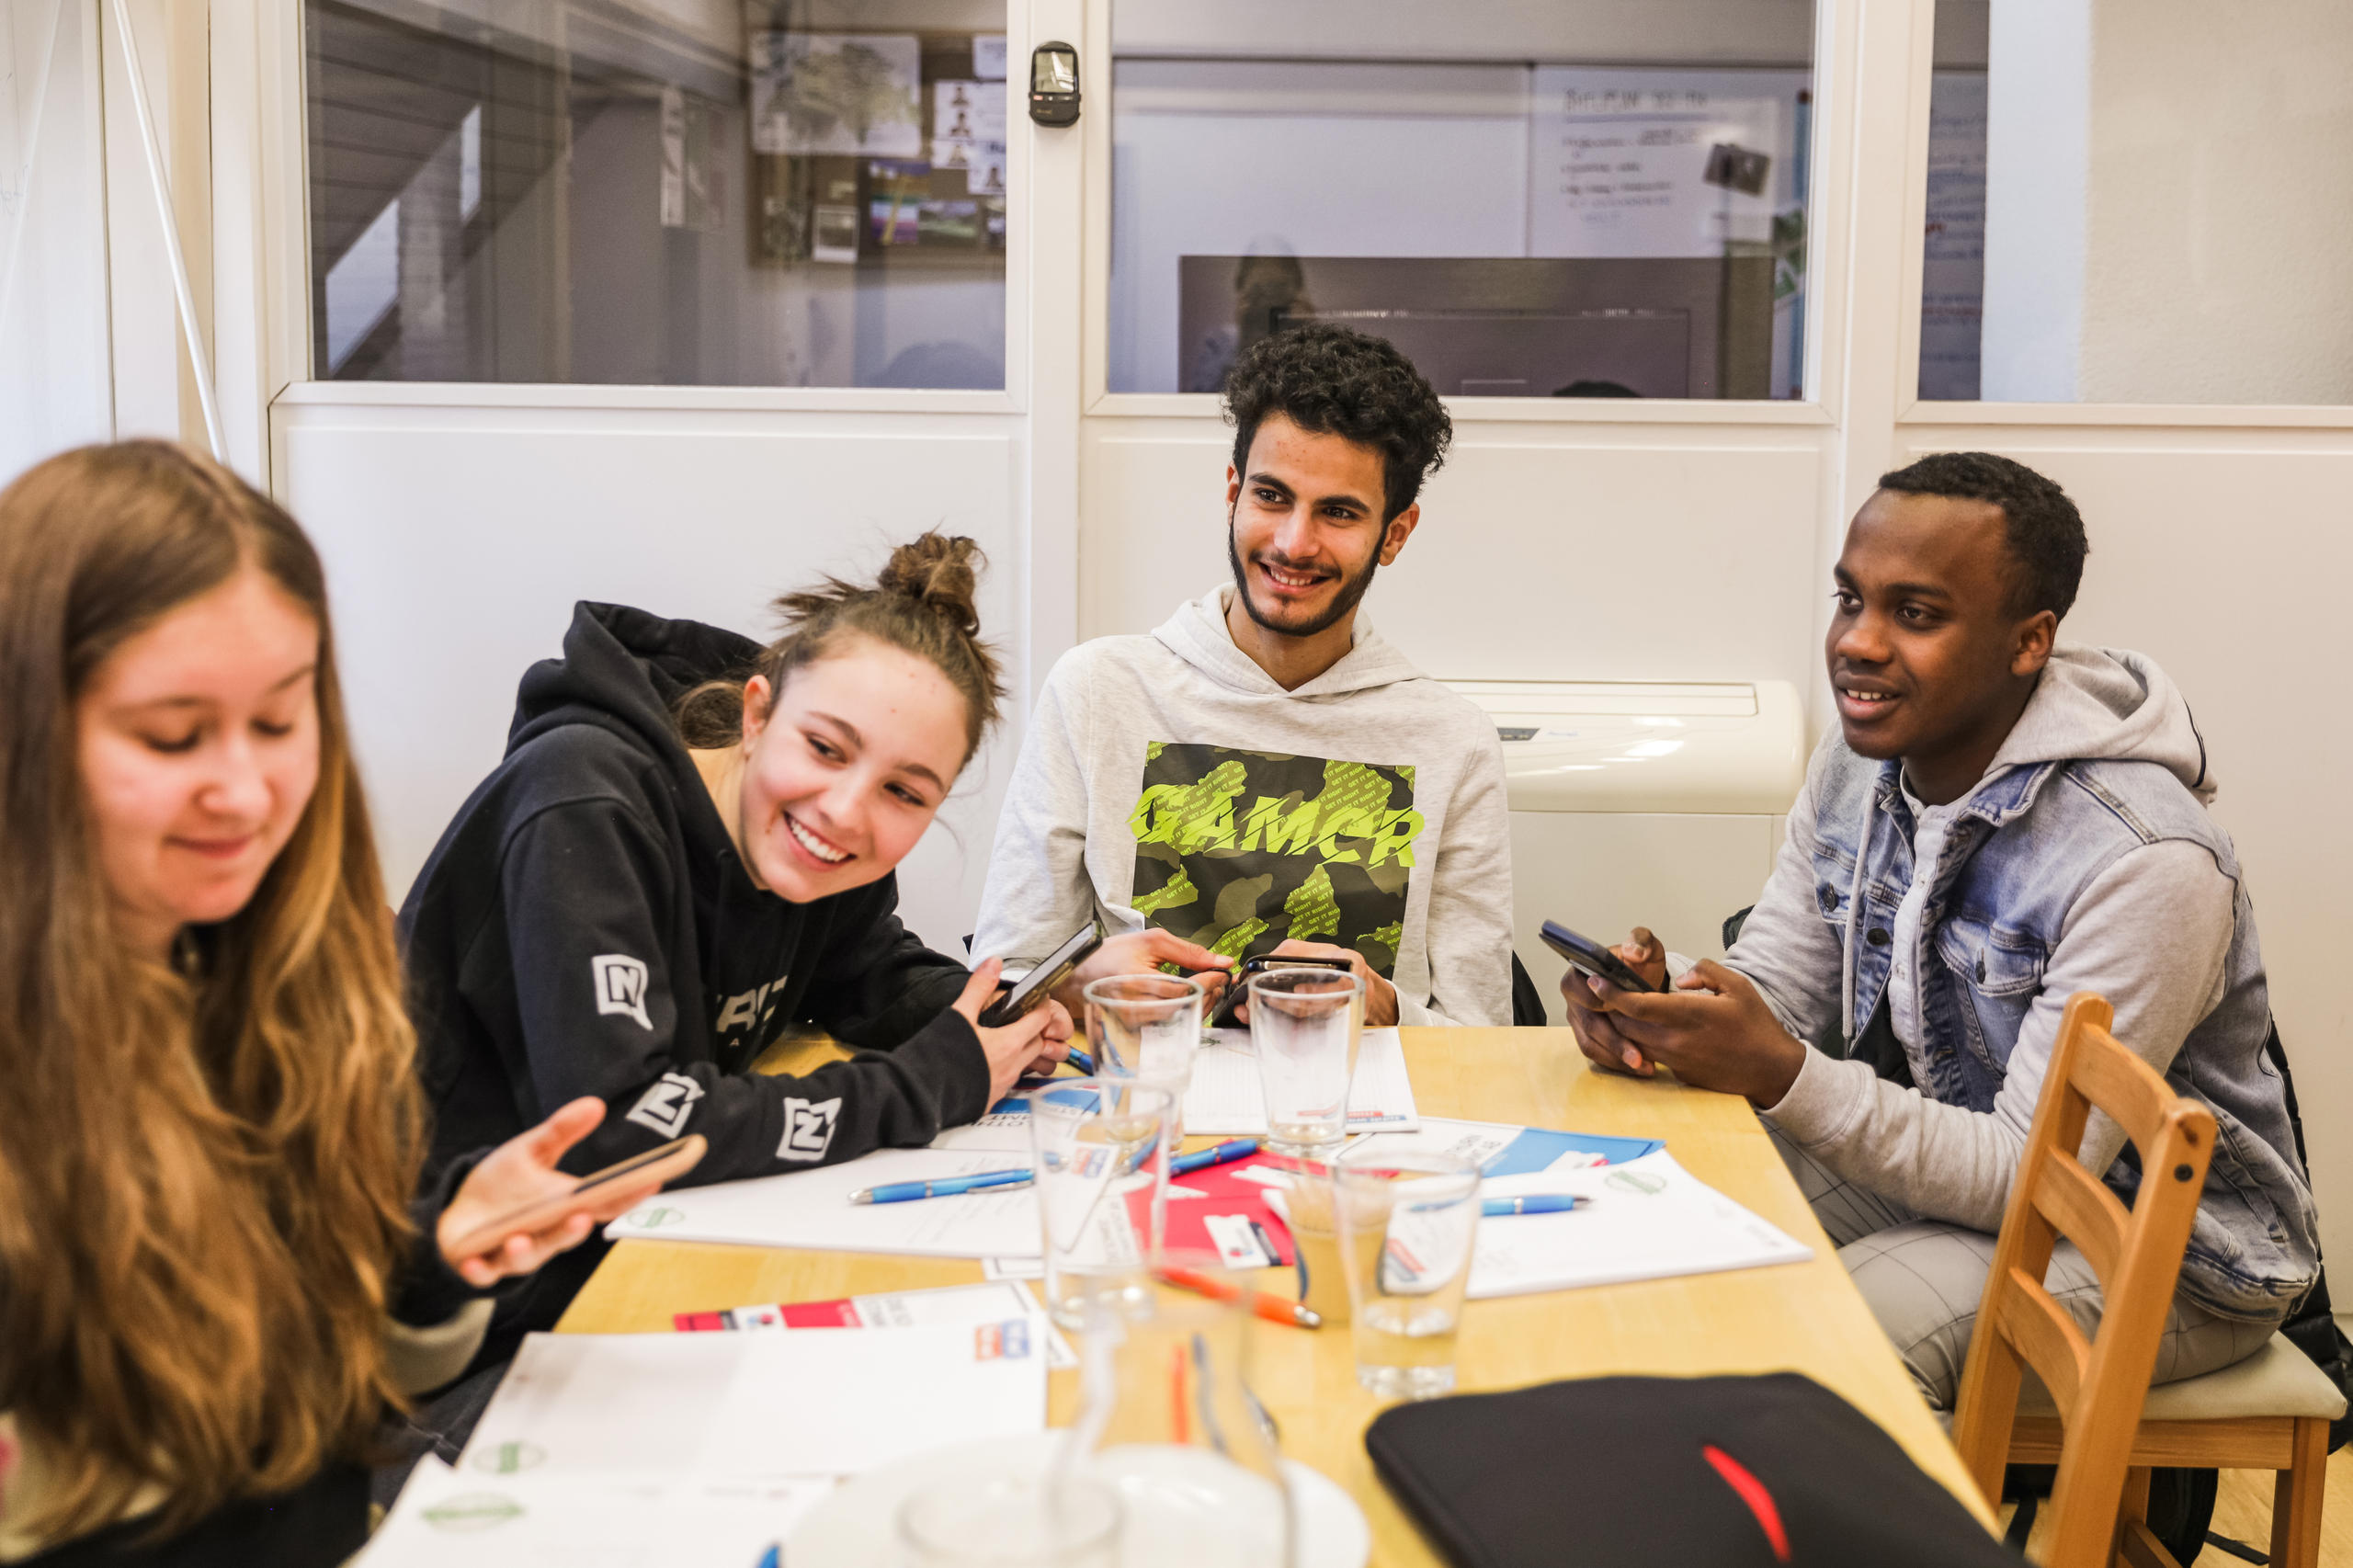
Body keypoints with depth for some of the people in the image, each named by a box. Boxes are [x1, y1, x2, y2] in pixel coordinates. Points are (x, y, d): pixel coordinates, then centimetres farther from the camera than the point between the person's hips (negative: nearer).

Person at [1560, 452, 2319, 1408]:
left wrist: (1784, 1076, -38)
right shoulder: (1858, 763, -3)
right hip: (1942, 1152, 7)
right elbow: (1772, 984, 1)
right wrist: (1655, 1009, -23)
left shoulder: (2143, 863, -29)